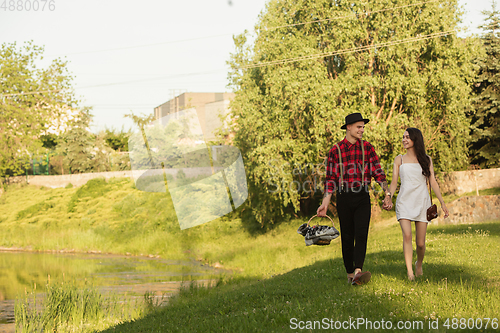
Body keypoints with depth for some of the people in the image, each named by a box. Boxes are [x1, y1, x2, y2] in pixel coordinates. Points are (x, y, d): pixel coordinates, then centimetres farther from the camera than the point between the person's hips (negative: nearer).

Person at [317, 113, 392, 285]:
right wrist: (324, 204, -3)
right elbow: (331, 179, 4)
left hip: (362, 197, 0)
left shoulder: (367, 147, 7)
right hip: (344, 197, 0)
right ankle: (350, 273, 15)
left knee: (361, 234, -14)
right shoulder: (335, 151, 3)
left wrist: (387, 194, -9)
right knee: (347, 237, 5)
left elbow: (378, 172, 3)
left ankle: (358, 272, -26)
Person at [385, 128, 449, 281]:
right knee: (407, 235, -20)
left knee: (420, 242, -1)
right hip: (404, 202, 0)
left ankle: (419, 264, 29)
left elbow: (433, 182, 8)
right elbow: (394, 182, 8)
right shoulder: (399, 159, 11)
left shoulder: (426, 160, 10)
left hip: (422, 202, 0)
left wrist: (442, 202, 0)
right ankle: (409, 272, -20)